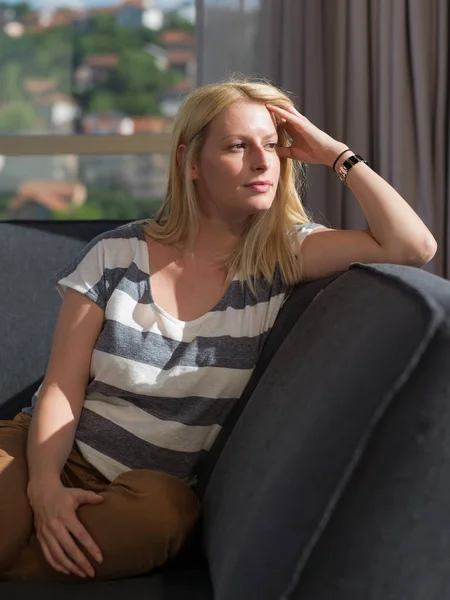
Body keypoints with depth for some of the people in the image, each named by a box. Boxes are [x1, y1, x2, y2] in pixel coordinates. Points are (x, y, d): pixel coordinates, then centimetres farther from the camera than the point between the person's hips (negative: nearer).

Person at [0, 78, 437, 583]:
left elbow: (413, 246, -12)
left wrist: (337, 155, -10)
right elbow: (61, 388, -5)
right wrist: (46, 486, -21)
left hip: (153, 483, 2)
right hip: (52, 456, -2)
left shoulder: (281, 254, 0)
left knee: (163, 511, -37)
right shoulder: (117, 256, -2)